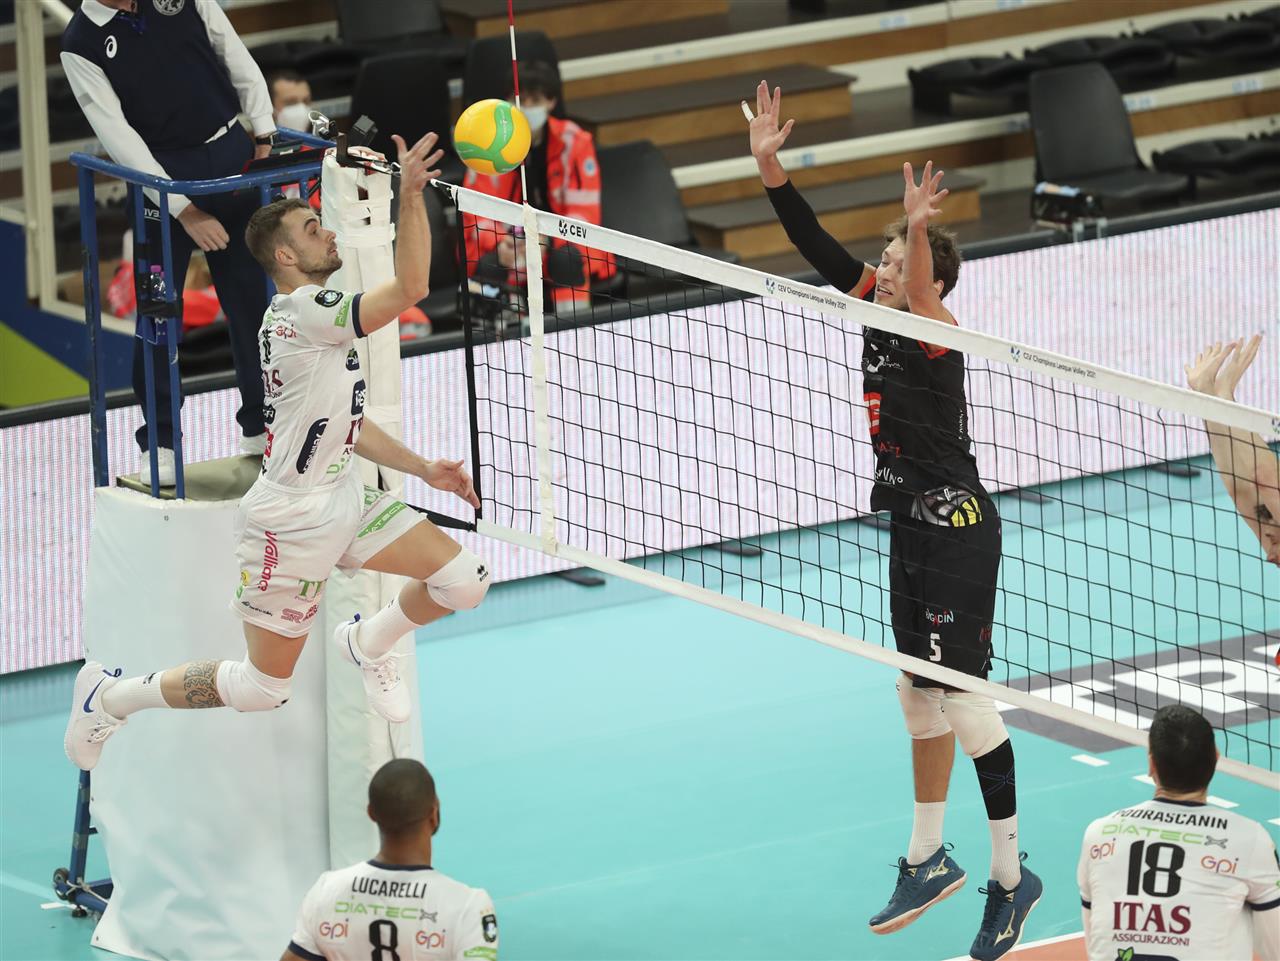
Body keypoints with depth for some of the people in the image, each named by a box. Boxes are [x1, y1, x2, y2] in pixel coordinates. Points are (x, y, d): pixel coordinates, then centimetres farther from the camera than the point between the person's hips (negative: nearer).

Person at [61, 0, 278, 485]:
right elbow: (118, 136, -13)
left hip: (233, 155, 3)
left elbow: (240, 63, 8)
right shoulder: (81, 44, -9)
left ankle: (260, 425, 20)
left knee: (252, 295, 8)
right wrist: (184, 211, -18)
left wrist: (264, 140, 0)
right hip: (160, 177, -3)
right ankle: (159, 440, 9)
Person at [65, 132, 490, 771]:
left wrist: (425, 470, 12)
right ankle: (110, 696, 18)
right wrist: (410, 195, -36)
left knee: (464, 580, -4)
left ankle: (367, 644, 24)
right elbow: (410, 288, -31)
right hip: (291, 523, -9)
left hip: (343, 501, 9)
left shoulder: (320, 322, 12)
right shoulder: (302, 311, -20)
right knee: (262, 689, 0)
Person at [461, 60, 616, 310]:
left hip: (560, 239, -1)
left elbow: (583, 211, -11)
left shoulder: (574, 141, -7)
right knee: (491, 267, -31)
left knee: (567, 259, -35)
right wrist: (499, 246, -29)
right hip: (508, 240, 1)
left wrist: (549, 242, -31)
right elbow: (477, 211, -7)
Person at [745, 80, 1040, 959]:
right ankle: (929, 860, 29)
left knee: (962, 696, -7)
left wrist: (921, 231, -57)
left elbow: (925, 294, -39)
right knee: (921, 695, 17)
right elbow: (821, 250, 2)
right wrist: (772, 169, -6)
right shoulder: (877, 314, 4)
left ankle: (1011, 878, 0)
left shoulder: (936, 334, -17)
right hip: (912, 527, 9)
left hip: (957, 531, -9)